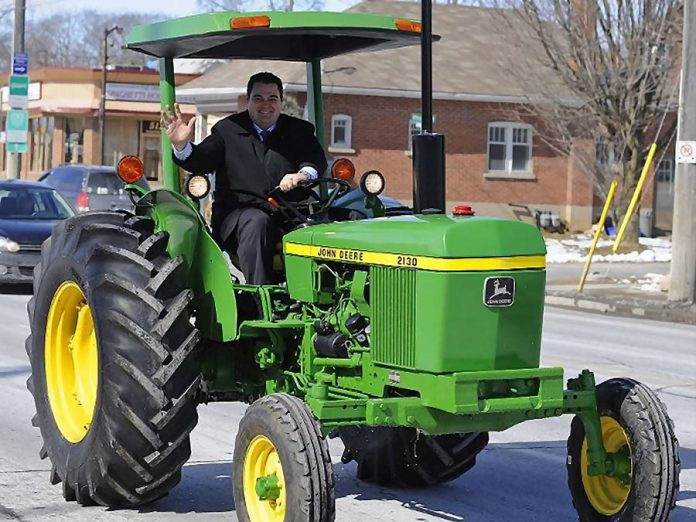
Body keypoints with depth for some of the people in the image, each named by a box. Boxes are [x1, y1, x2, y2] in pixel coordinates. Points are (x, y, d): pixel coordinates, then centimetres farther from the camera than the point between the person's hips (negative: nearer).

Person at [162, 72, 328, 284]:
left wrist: (302, 175, -26)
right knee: (257, 223, -35)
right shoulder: (228, 130, 13)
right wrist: (181, 146, -23)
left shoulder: (300, 131, 16)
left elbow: (317, 159, -1)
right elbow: (200, 161, 1)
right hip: (236, 214, -1)